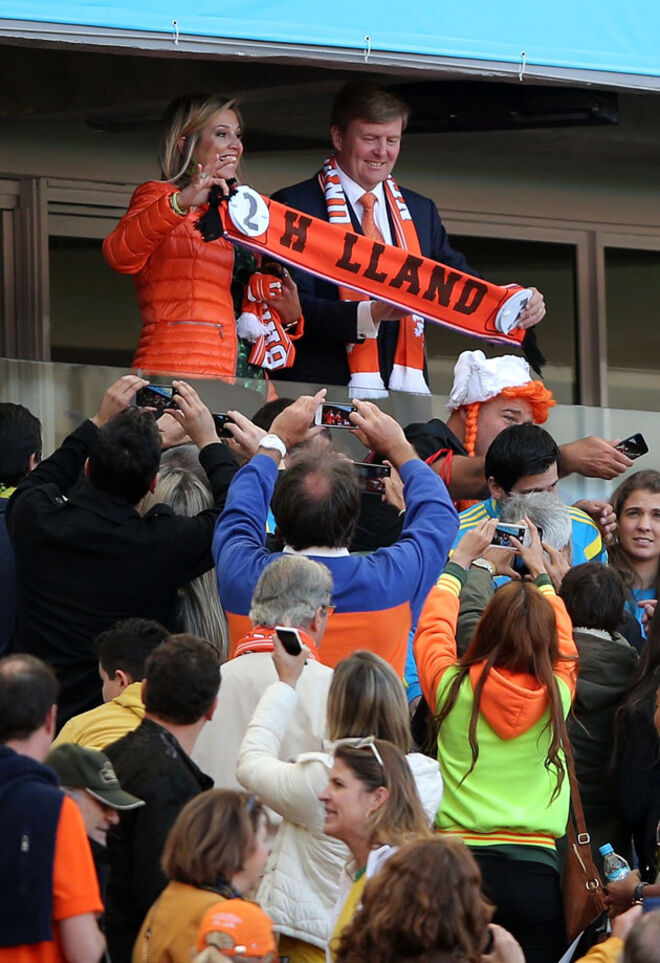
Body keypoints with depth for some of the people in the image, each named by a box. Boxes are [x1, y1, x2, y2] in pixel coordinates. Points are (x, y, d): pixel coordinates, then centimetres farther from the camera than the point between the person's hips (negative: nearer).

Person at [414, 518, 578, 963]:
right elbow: (564, 643, 22)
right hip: (536, 873, 0)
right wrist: (541, 573, 36)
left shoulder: (454, 689, -4)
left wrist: (460, 560, 30)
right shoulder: (556, 696, -1)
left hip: (460, 858, 0)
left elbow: (432, 627, 17)